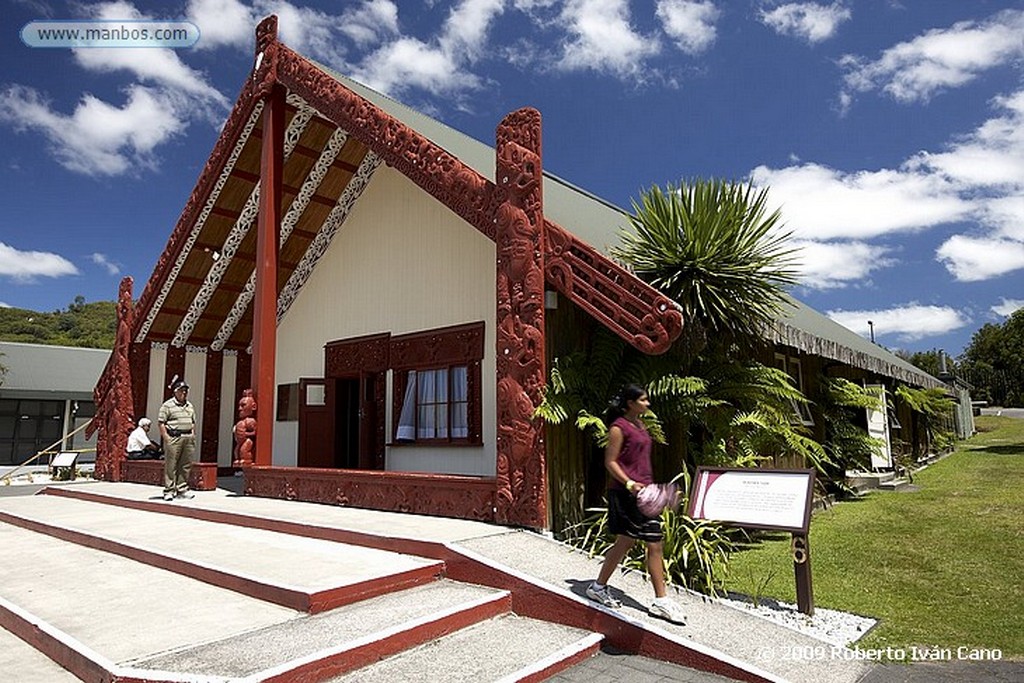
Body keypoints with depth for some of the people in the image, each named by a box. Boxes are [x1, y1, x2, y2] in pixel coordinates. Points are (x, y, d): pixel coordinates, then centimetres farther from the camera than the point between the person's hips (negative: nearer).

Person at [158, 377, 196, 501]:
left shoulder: (190, 406, 18)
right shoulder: (168, 405, -2)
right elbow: (161, 422, -6)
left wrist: (193, 435, 14)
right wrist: (166, 437, -12)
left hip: (188, 438, 6)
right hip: (174, 437, -6)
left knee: (185, 465, 8)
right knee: (171, 465, -3)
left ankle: (182, 489, 16)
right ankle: (169, 491, 3)